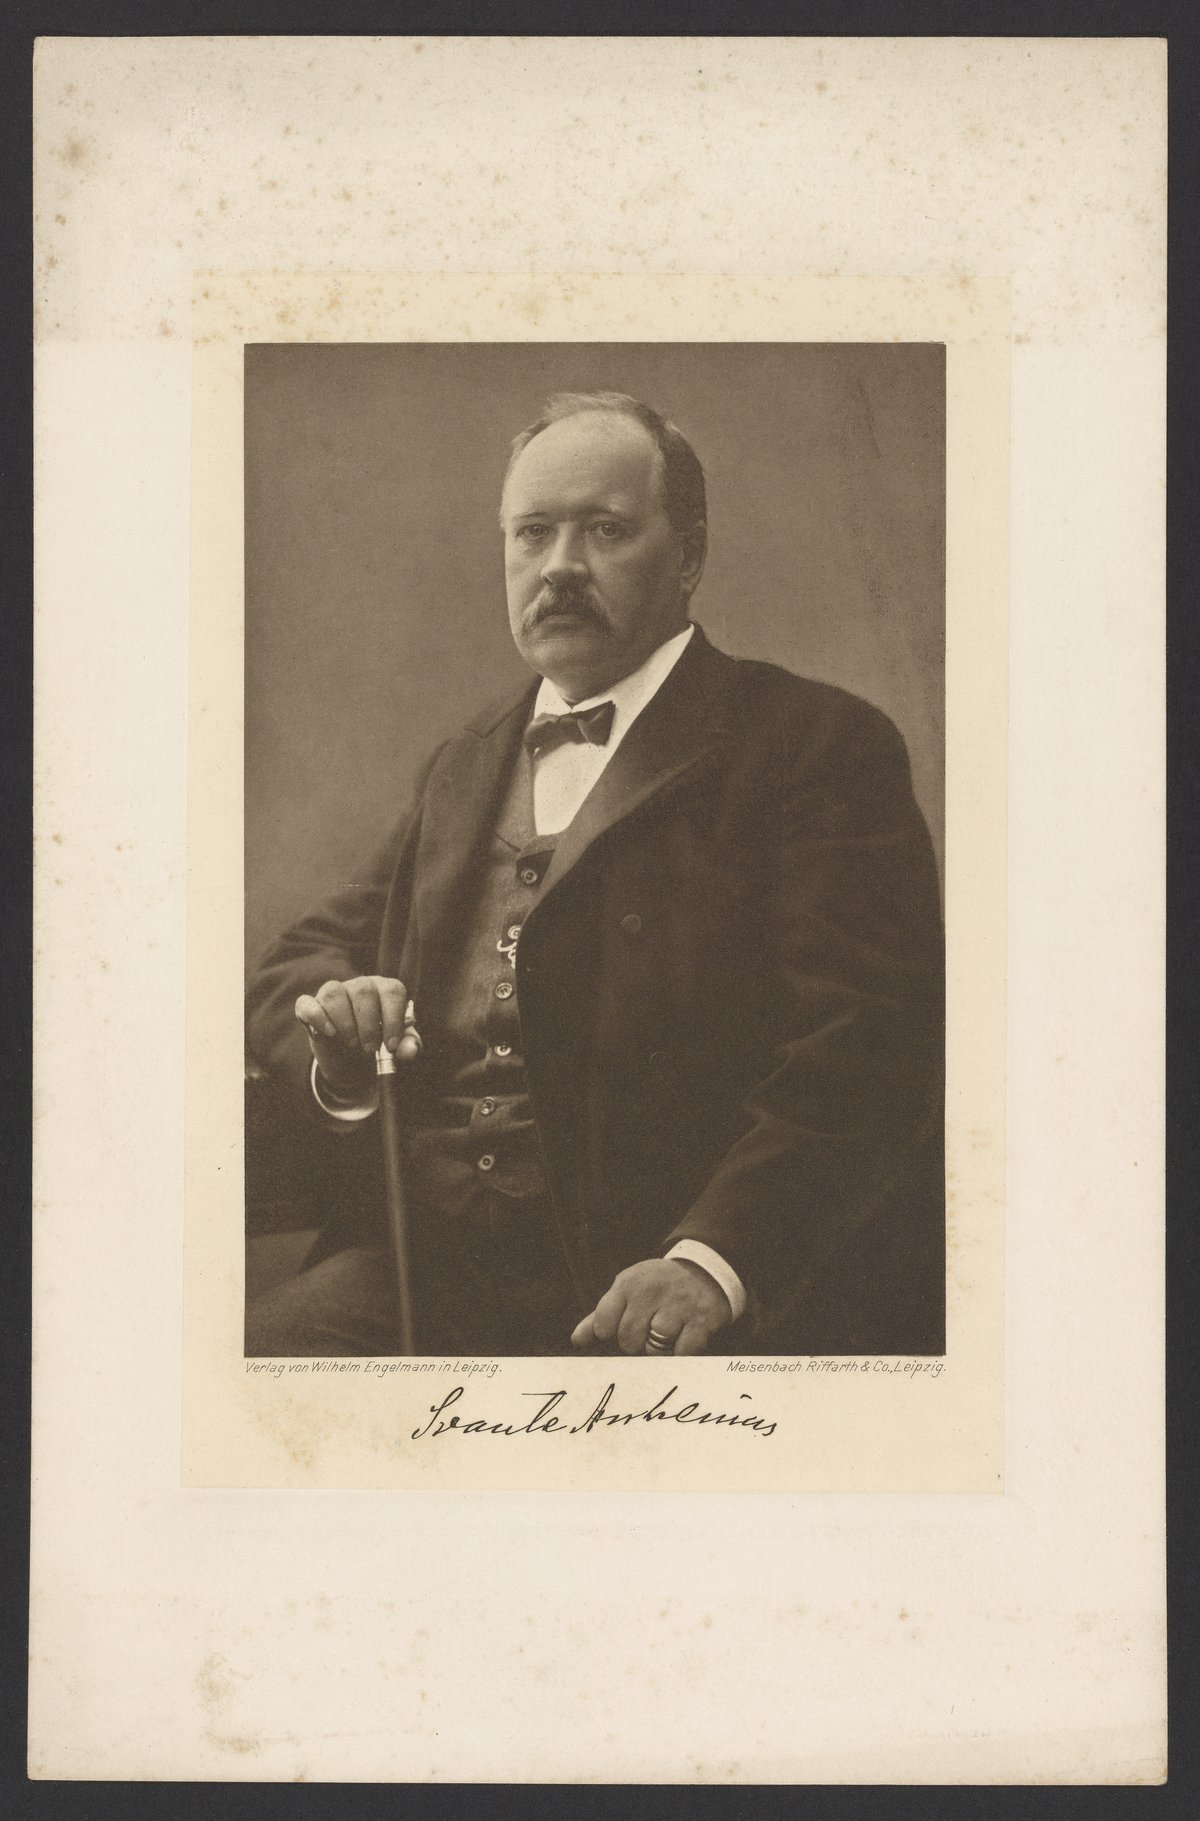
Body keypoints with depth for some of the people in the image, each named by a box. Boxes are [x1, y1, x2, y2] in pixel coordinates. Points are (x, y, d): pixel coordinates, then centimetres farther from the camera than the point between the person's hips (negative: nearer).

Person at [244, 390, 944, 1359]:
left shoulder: (816, 744, 2)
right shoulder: (467, 766, 25)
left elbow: (862, 1051, -9)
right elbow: (306, 955, 27)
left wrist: (713, 1257, -23)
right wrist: (337, 1029, 1)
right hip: (426, 1269, 5)